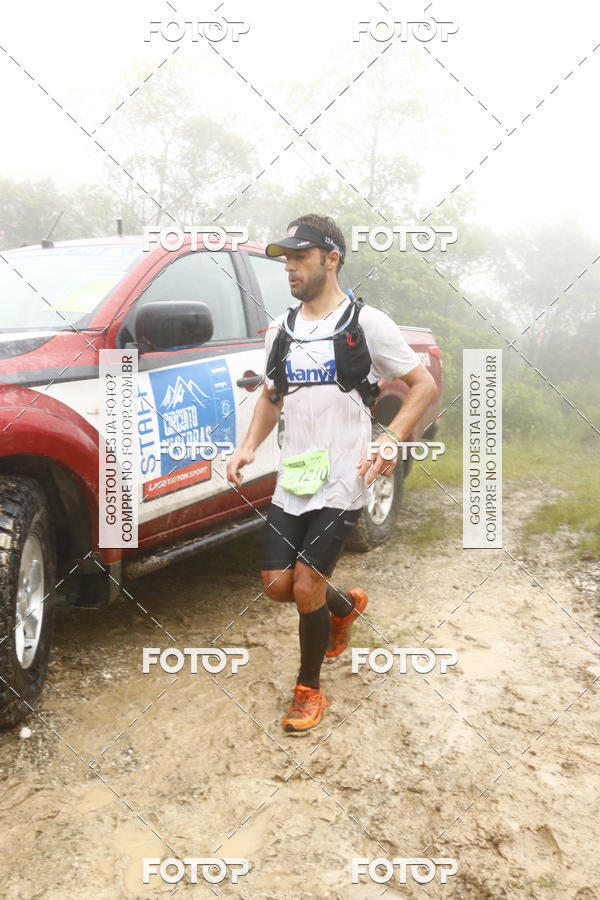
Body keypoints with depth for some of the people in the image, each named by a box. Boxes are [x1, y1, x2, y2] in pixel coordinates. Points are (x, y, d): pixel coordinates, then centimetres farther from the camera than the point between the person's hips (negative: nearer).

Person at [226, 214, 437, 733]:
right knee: (277, 584, 5)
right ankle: (346, 606, 38)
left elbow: (425, 385, -3)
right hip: (292, 478, 6)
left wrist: (391, 439, -17)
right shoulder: (281, 329, 12)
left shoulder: (366, 323, -6)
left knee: (306, 587, -7)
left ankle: (310, 690, 18)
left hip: (343, 482, -6)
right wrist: (249, 447, 5)